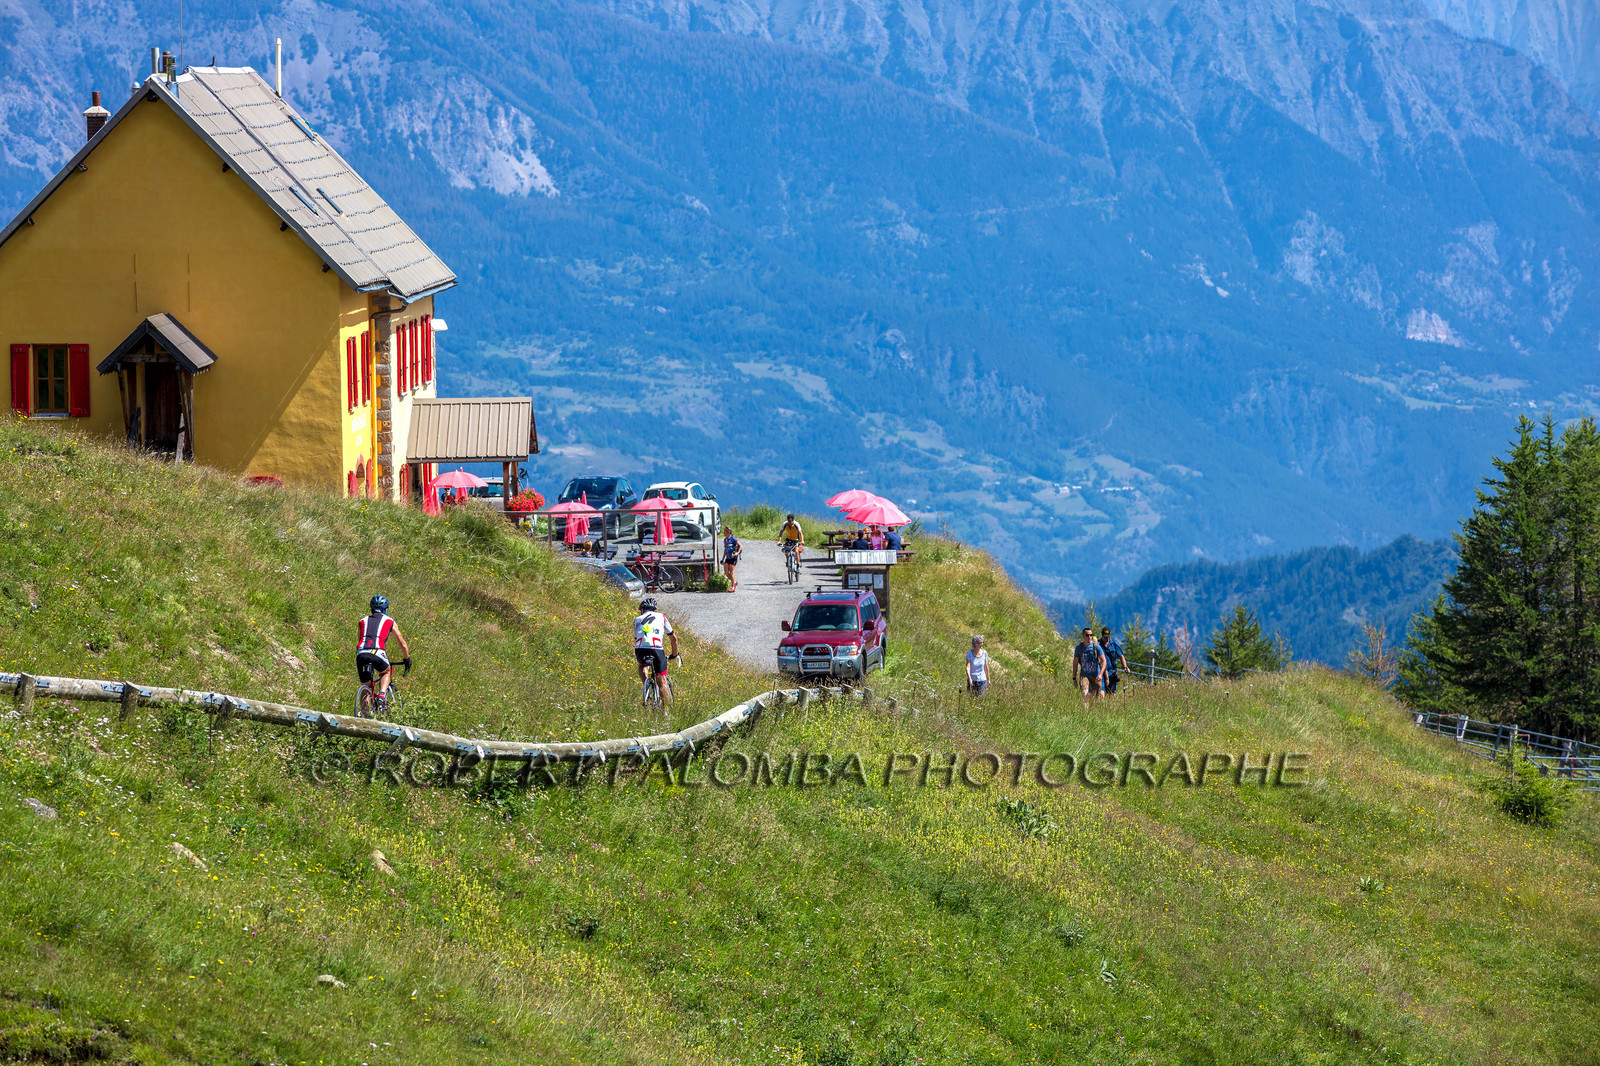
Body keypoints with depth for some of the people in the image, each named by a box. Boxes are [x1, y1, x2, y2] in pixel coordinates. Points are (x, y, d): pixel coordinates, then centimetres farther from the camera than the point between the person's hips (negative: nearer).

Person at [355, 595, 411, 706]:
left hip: (361, 655, 2)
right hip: (377, 653, -2)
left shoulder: (363, 621, 28)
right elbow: (403, 644, 27)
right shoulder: (389, 621, 22)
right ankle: (382, 695, 4)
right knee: (387, 672, 28)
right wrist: (407, 660, 41)